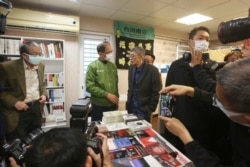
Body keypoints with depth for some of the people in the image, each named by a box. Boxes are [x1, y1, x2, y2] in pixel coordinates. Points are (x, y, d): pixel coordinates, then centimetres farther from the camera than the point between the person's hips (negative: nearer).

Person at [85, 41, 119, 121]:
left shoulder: (113, 66, 8)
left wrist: (116, 98, 9)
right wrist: (107, 95, -18)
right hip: (99, 105, -4)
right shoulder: (93, 66, -7)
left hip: (112, 105, 4)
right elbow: (90, 86, -14)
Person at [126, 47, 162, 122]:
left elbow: (156, 92, -11)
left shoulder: (152, 70, -13)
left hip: (143, 110, -5)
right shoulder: (131, 68, 5)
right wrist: (128, 103, 7)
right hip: (131, 109, 5)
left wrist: (150, 109, -10)